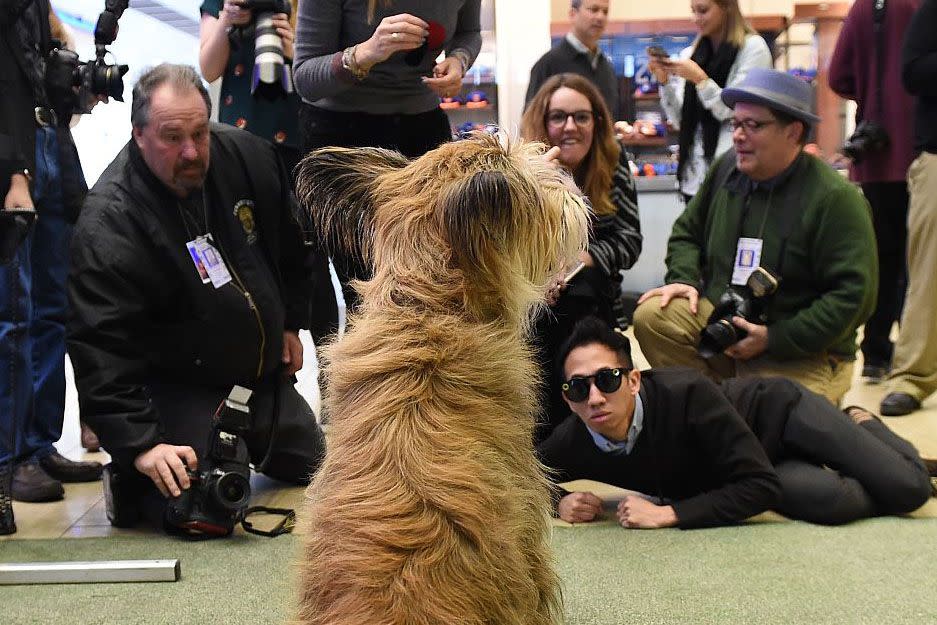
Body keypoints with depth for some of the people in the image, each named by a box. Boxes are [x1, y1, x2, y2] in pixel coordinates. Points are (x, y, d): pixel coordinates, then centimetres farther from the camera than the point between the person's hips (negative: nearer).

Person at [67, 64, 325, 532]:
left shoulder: (247, 156, -7)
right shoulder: (108, 221, -27)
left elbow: (290, 247, 12)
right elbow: (100, 345, -30)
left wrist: (290, 323, 15)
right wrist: (140, 443, -36)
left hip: (264, 372, 7)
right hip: (178, 386, -6)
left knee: (312, 468, 18)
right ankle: (129, 477, 10)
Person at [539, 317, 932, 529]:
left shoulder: (687, 394, -39)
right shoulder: (571, 445, -25)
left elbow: (760, 484, -33)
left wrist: (669, 513, -39)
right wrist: (560, 501, -27)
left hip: (777, 409, -3)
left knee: (908, 488, -15)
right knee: (834, 503, -25)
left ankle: (863, 424, 19)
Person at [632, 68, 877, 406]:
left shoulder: (835, 199, -15)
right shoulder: (726, 169, 5)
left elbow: (854, 295, -19)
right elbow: (687, 232, 20)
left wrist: (773, 339, -21)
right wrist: (684, 278, -2)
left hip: (804, 355, -6)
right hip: (720, 317, 6)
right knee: (652, 315, -19)